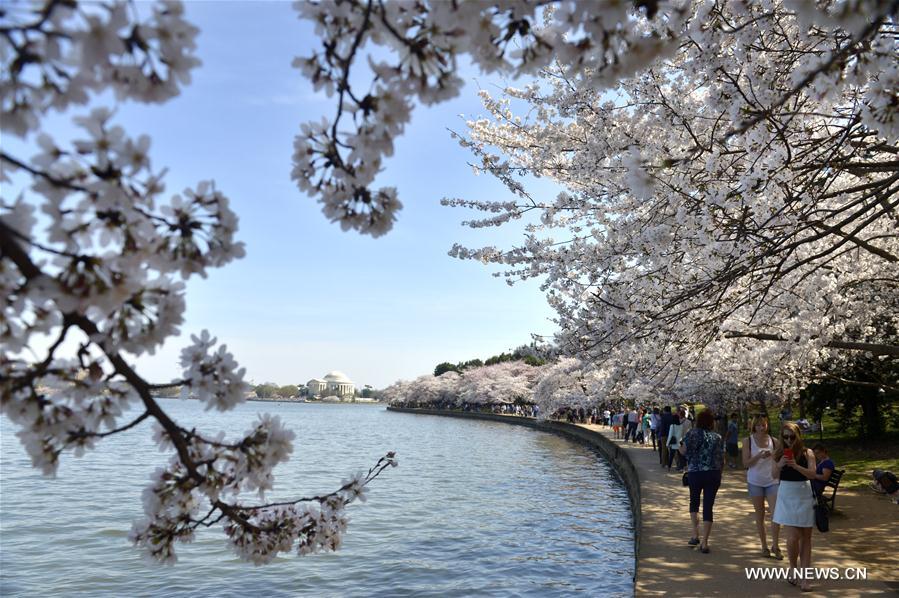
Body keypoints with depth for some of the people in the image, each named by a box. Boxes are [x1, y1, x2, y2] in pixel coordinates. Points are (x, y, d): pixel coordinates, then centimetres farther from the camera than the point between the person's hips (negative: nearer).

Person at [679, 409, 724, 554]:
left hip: (695, 473, -2)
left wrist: (680, 445, 9)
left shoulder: (693, 433, -5)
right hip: (713, 474, 2)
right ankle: (704, 543, 4)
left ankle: (695, 535, 12)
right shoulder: (718, 438, 4)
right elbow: (722, 459, 6)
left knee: (694, 502, 20)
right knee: (708, 507, 5)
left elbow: (683, 450, -13)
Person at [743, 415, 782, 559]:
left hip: (772, 481, 1)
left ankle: (775, 546, 7)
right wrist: (759, 456, -21)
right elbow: (746, 462, -7)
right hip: (755, 482, -1)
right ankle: (764, 546, 19)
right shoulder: (748, 441, -3)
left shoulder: (773, 441, 2)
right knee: (760, 515, 8)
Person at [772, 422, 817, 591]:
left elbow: (812, 474, -13)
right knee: (792, 537, -6)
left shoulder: (807, 453, -2)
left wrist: (796, 466, -28)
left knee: (806, 537, 4)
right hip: (787, 496, 0)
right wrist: (780, 465, -22)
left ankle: (804, 577, 11)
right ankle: (793, 569, 20)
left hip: (804, 496, 0)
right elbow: (774, 475, -3)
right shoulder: (779, 453, 1)